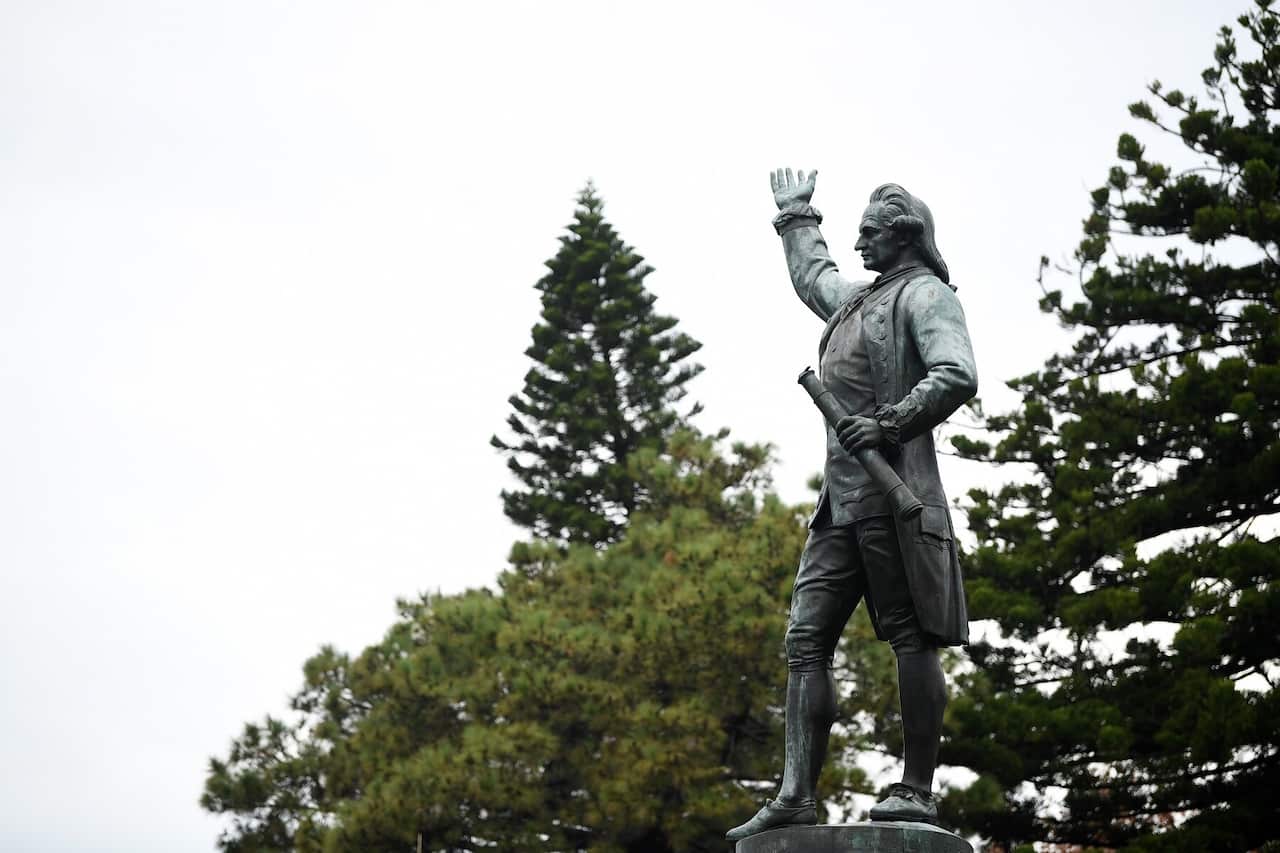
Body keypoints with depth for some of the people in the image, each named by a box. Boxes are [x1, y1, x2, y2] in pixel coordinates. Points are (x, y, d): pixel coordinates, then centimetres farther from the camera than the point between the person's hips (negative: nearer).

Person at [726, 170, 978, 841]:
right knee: (807, 638, -1)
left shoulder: (925, 294, 1)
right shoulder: (855, 299, 27)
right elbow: (811, 276, 51)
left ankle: (916, 791, -6)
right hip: (841, 498, 9)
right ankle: (796, 795, -6)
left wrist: (889, 422, -22)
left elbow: (957, 376, -15)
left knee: (911, 637, -7)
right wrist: (796, 219, 62)